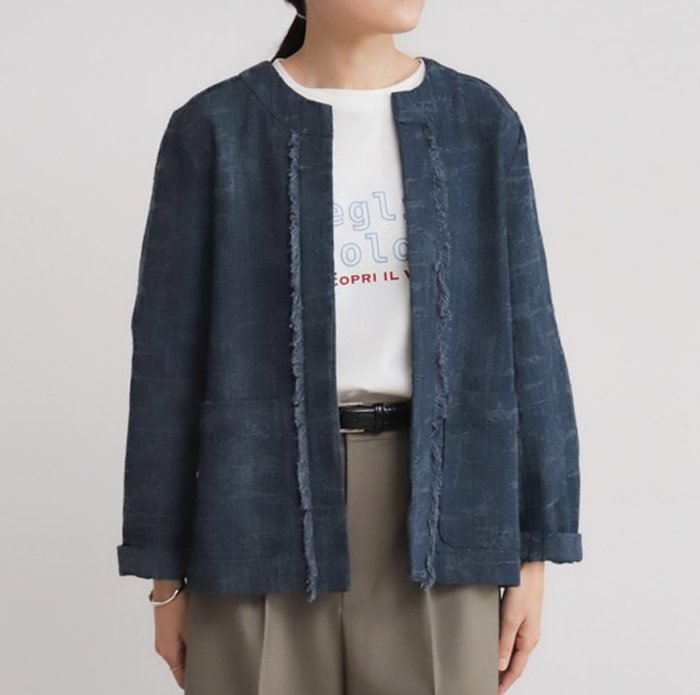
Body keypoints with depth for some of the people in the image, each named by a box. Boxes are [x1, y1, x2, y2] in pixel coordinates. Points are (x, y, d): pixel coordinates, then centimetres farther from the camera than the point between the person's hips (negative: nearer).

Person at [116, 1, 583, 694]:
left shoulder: (481, 122, 5)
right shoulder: (215, 129, 0)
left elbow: (524, 342, 5)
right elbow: (170, 357, 1)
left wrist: (531, 550, 3)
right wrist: (165, 572, 1)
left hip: (432, 505, 2)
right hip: (268, 497, -1)